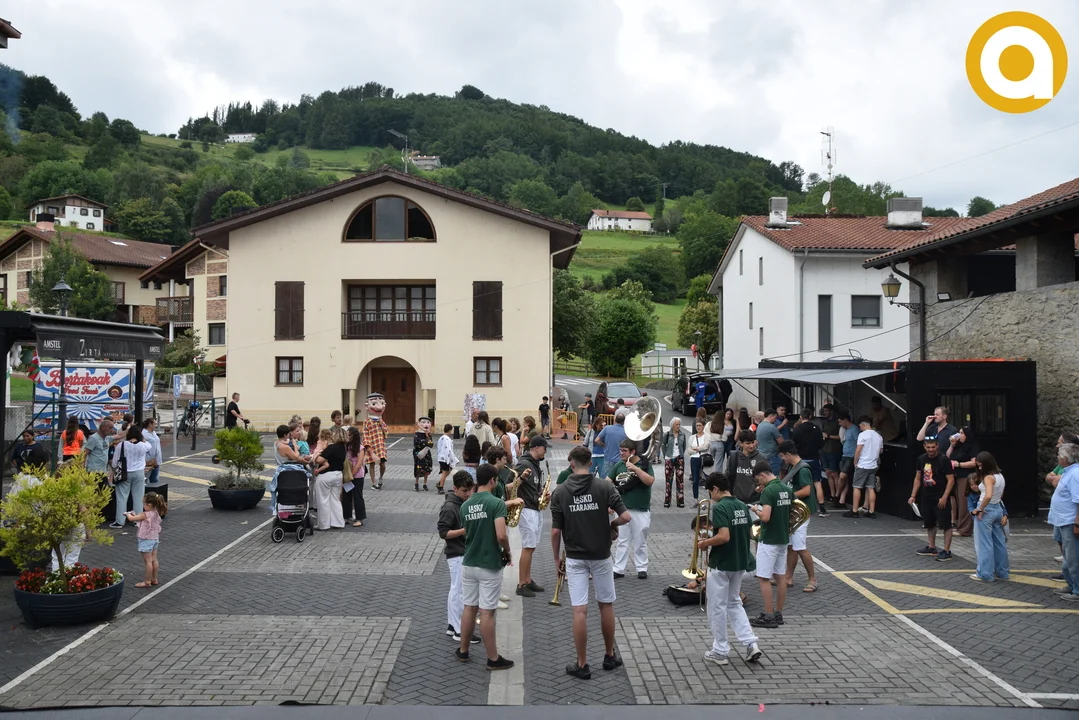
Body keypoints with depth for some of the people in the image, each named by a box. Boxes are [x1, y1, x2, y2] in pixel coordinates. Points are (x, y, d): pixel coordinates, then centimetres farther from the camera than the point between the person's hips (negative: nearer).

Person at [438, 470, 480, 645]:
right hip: (457, 555, -9)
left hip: (465, 553, 9)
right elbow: (443, 532, -20)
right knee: (459, 592, -2)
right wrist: (465, 530, -26)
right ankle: (459, 631, 5)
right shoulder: (449, 508, -19)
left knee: (456, 591, 16)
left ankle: (452, 625, 26)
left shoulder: (465, 502, 7)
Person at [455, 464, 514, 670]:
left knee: (469, 608, 17)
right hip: (489, 566, -6)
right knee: (487, 612, 0)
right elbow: (501, 535, -24)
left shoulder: (465, 505, 4)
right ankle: (493, 659, 9)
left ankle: (463, 651, 28)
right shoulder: (496, 503, -16)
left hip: (468, 563, 6)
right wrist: (507, 552, -4)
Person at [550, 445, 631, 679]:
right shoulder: (604, 486, -7)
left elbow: (555, 531, -6)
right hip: (601, 556, 1)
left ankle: (582, 665, 4)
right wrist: (612, 523, 8)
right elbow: (626, 517, -14)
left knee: (579, 611, 0)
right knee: (606, 606, 16)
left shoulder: (559, 492, -6)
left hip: (574, 558, -1)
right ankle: (609, 656, 27)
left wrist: (557, 560, 6)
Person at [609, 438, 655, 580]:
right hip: (622, 509, 3)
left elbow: (650, 481, -22)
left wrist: (635, 469, -28)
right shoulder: (619, 465, 3)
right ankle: (618, 569, 15)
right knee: (622, 541, 10)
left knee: (640, 542, 8)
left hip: (641, 511, -3)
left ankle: (642, 568, 20)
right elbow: (607, 482, 8)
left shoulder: (645, 464, -7)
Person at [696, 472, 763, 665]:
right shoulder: (743, 506, 6)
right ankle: (751, 643, 8)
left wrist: (705, 543, -11)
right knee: (734, 603, 20)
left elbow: (724, 537, -29)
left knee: (717, 607, 6)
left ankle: (720, 651, 13)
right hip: (740, 563, 8)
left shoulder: (720, 508, -19)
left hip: (721, 564, -8)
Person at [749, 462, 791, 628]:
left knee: (764, 578, -2)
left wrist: (756, 510, -9)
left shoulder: (768, 491, -19)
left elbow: (766, 517, -27)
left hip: (769, 540, -9)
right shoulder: (787, 488, 8)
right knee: (780, 577, 12)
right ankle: (778, 614, 18)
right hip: (783, 538, 9)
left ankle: (768, 617, -1)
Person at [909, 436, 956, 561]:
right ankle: (932, 547, 29)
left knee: (946, 525, -3)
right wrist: (913, 496, 9)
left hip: (941, 498, -6)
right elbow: (917, 478, 13)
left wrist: (944, 497, -18)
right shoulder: (921, 459, 5)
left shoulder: (943, 460, -12)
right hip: (927, 497, 7)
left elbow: (951, 480, -12)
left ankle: (946, 551, 2)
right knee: (929, 524, 16)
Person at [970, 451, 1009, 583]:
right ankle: (1002, 571, 23)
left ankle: (985, 574, 4)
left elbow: (988, 496, -33)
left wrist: (979, 509, -20)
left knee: (984, 543, 0)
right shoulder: (1000, 475, 9)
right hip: (998, 509, 9)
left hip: (986, 510, -9)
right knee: (999, 542, 15)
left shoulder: (988, 477, -18)